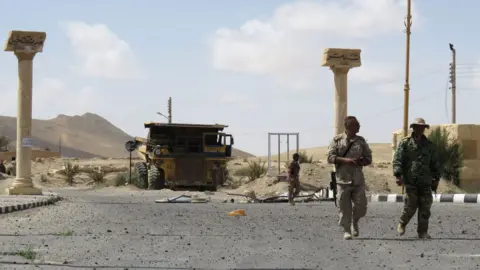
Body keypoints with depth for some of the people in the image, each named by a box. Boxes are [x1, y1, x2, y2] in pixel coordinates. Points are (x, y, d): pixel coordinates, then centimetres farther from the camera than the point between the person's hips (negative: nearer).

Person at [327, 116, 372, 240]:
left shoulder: (361, 141, 10)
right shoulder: (337, 140, 1)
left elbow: (368, 159, 13)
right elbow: (330, 157, -4)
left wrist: (360, 162, -9)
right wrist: (345, 160, -17)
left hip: (358, 180, 3)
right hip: (343, 179, -3)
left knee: (361, 205, 1)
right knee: (345, 207, -1)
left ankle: (355, 222, 28)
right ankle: (346, 230, 9)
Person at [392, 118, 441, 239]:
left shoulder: (429, 145, 14)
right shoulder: (405, 143, 3)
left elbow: (435, 164, 19)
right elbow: (397, 160, -5)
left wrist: (436, 178, 14)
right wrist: (398, 174, -17)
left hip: (426, 183, 3)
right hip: (411, 181, -3)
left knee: (425, 209, 0)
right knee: (410, 207, -4)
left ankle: (422, 232, 8)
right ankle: (402, 224, 21)